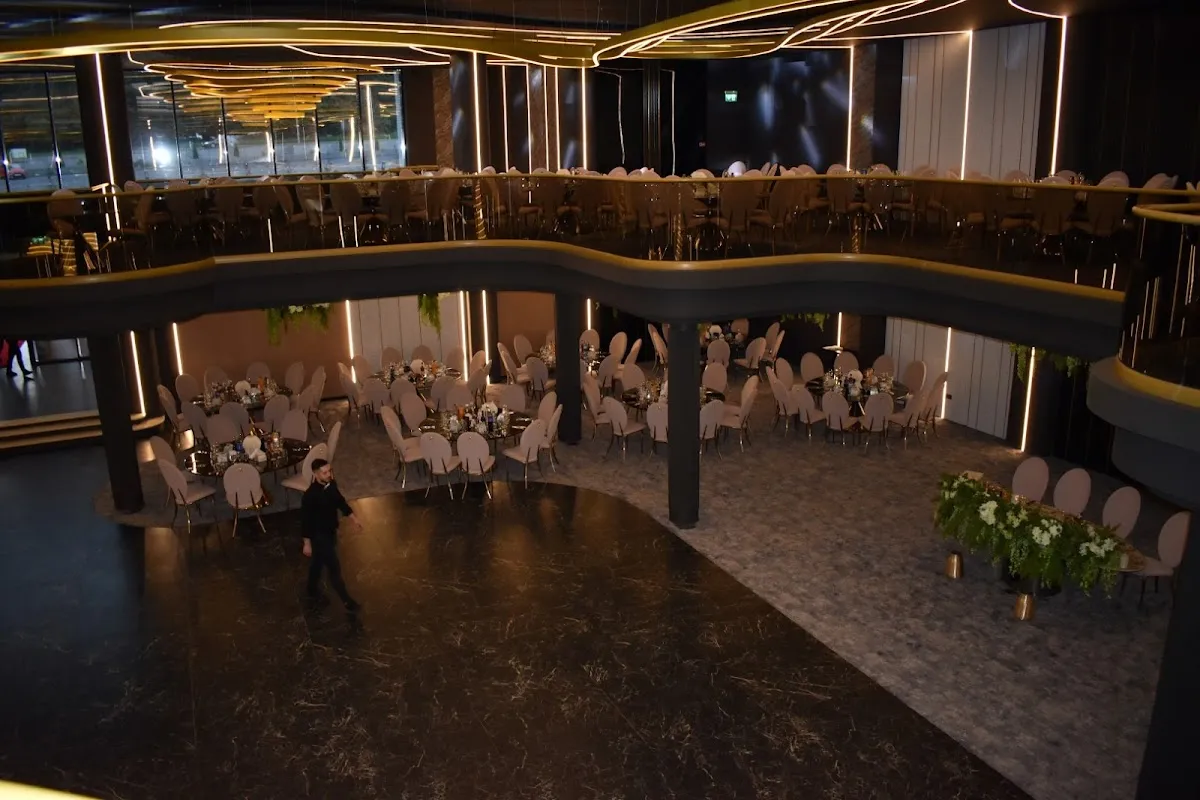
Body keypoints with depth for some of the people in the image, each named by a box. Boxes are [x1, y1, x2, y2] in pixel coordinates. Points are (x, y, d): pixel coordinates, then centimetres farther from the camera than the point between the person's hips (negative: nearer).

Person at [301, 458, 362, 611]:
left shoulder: (331, 484, -8)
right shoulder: (311, 495, -30)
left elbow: (340, 501, 10)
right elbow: (306, 521, -22)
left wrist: (354, 518, 15)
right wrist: (307, 543, -15)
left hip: (331, 531, 7)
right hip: (319, 536, -7)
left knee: (319, 563, 26)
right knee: (334, 568, 4)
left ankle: (313, 591, 47)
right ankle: (347, 601, 18)